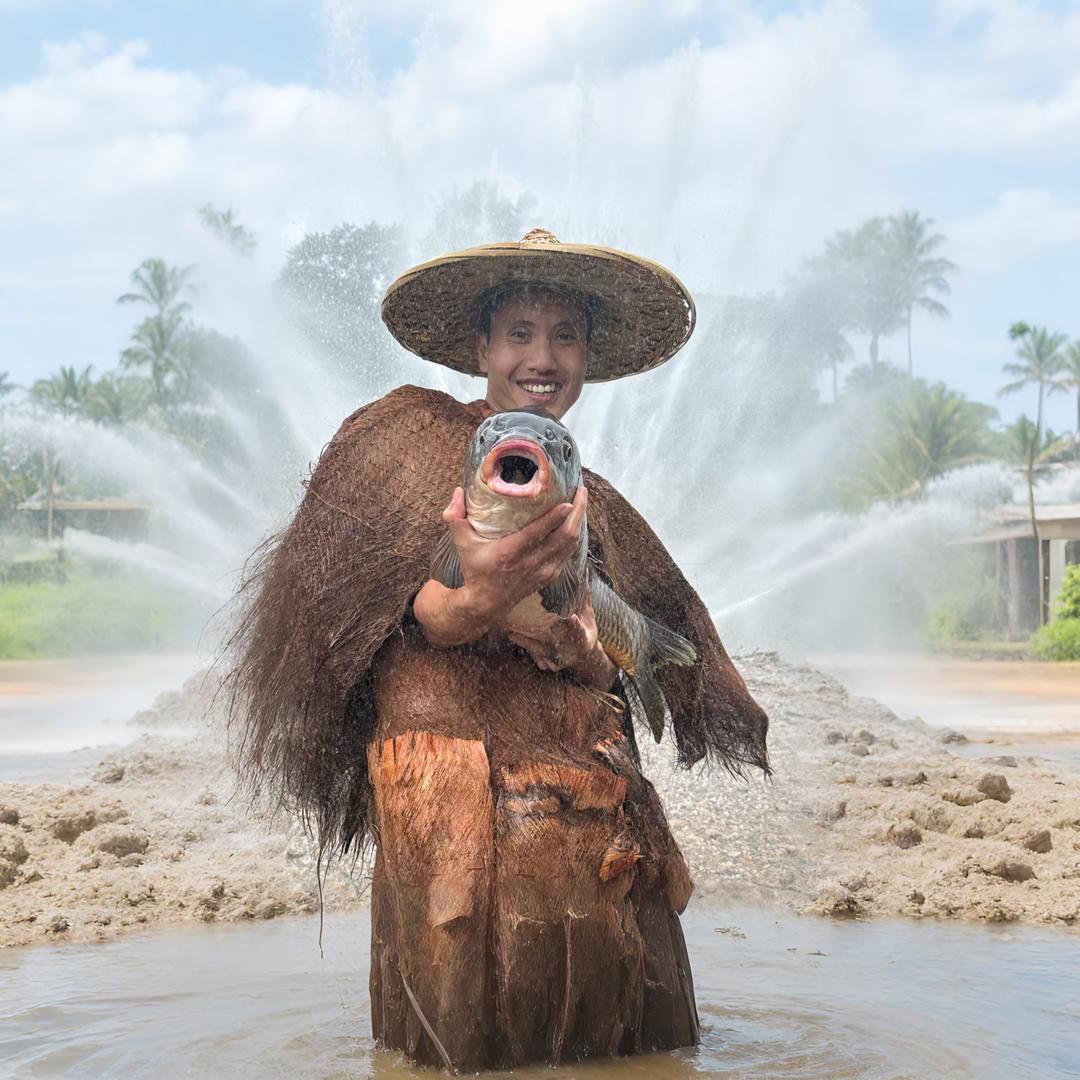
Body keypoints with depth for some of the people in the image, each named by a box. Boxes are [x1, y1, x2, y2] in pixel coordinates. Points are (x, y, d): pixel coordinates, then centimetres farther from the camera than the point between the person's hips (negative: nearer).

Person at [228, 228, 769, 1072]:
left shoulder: (592, 502, 23)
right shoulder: (418, 435, 4)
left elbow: (611, 670, 18)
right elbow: (421, 615, -9)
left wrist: (587, 648, -5)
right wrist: (474, 600, -31)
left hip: (590, 797, 6)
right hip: (455, 788, -6)